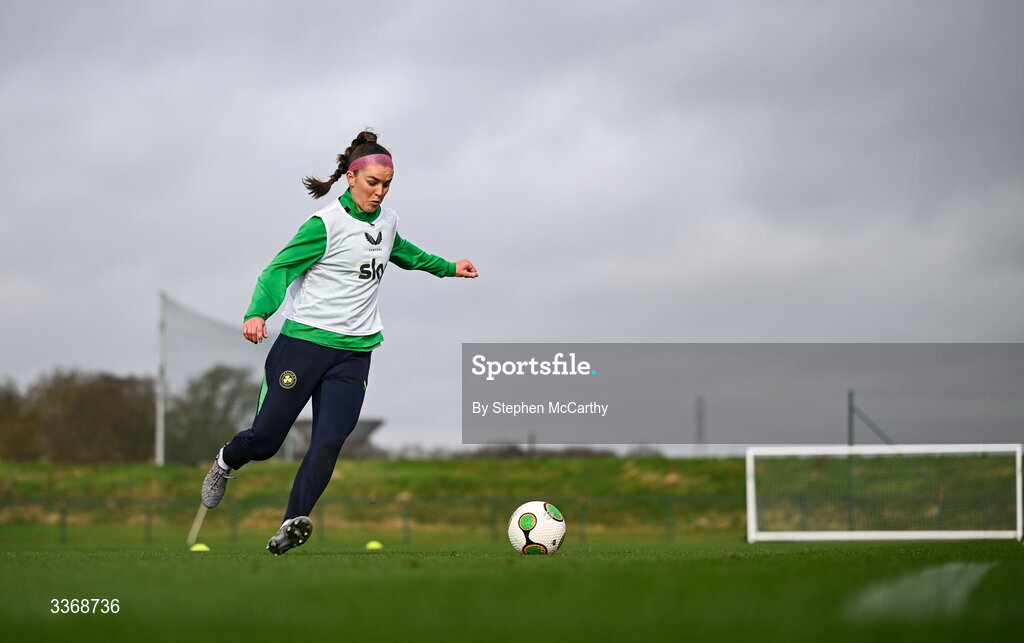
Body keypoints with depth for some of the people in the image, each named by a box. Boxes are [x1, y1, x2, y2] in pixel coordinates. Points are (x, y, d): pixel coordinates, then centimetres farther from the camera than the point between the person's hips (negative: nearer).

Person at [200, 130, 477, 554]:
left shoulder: (387, 221, 10)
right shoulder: (326, 224, -11)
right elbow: (279, 269, -14)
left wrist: (447, 267, 39)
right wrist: (257, 313, -31)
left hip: (354, 352, 5)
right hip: (305, 342, -5)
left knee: (329, 441, -16)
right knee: (266, 439, 3)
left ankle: (294, 523, -21)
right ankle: (226, 463, 36)